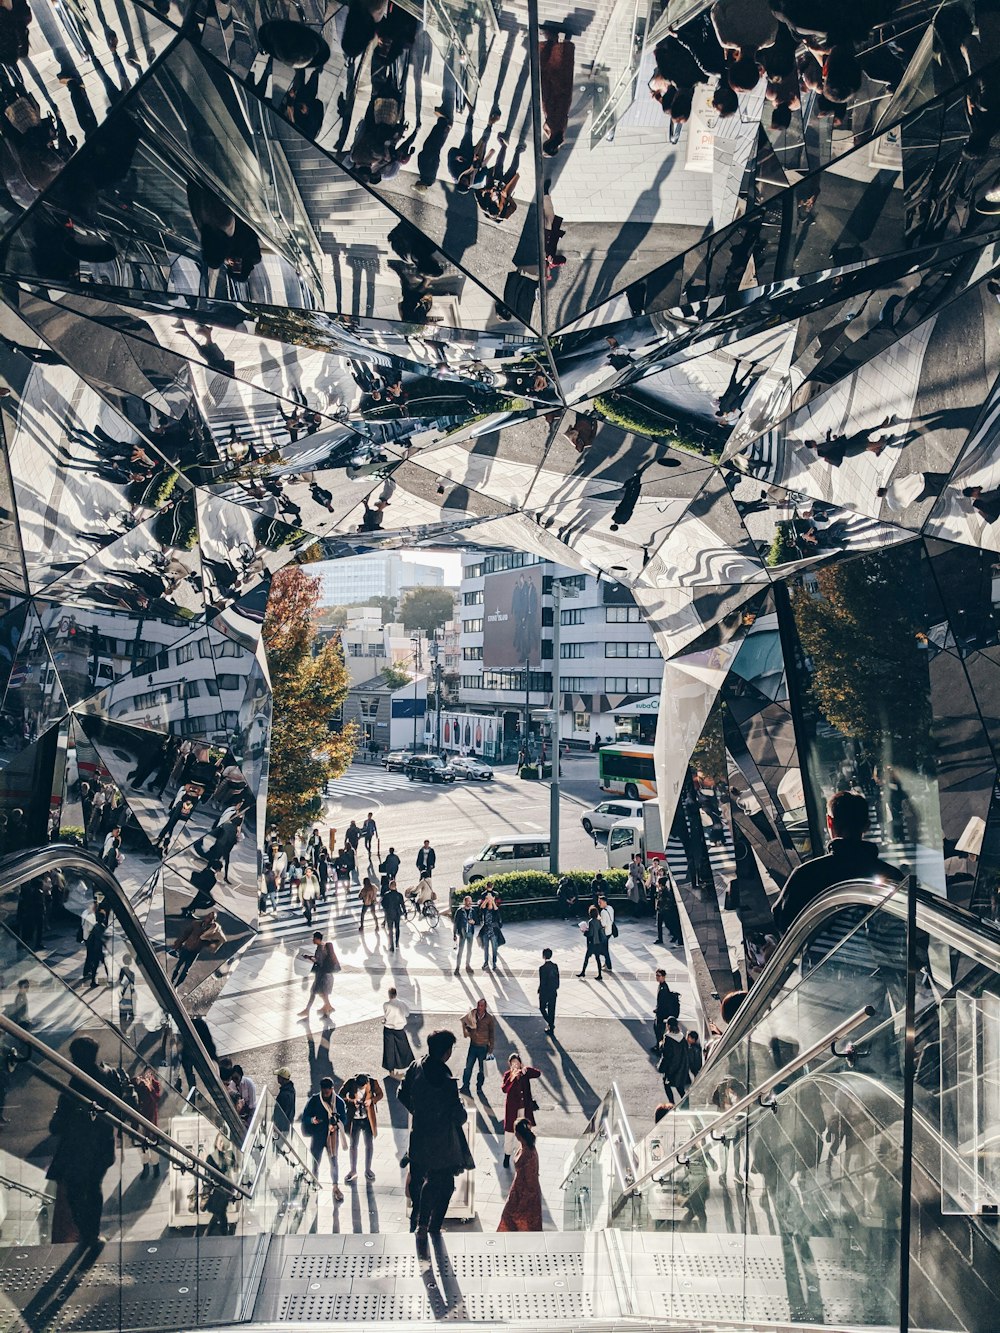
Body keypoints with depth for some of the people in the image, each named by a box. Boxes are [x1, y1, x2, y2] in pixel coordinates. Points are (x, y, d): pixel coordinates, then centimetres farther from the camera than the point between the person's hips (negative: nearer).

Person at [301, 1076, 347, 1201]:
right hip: (317, 1136, 0)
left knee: (334, 1161, 2)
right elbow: (304, 1117, -4)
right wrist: (312, 1120, -25)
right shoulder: (314, 1100, -7)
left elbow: (344, 1119, 0)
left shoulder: (339, 1102, -5)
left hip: (332, 1136, 0)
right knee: (315, 1162, 10)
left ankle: (336, 1187, 16)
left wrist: (336, 1125, -20)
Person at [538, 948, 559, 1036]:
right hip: (553, 993, 5)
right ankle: (551, 1029, 24)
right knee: (551, 1010, 16)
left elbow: (542, 983, -20)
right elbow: (557, 980, 4)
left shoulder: (542, 968, -23)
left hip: (544, 993, -5)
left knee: (542, 1008, 18)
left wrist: (539, 992, -6)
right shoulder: (555, 966, -5)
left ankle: (550, 1024, 3)